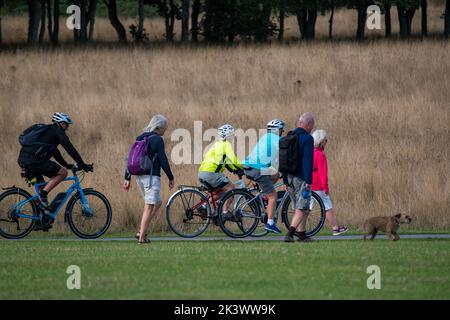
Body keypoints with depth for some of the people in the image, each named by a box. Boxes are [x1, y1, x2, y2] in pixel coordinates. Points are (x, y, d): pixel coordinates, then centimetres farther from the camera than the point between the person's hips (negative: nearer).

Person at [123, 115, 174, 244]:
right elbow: (163, 161, -11)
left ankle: (141, 232, 9)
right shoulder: (157, 140, -10)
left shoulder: (140, 139, 13)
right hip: (152, 176, -8)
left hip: (139, 176, 8)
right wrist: (171, 178, -2)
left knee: (157, 203, 18)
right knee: (149, 206, -3)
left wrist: (127, 178, 14)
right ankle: (142, 237, -5)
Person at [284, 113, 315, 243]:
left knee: (301, 208, 16)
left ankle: (302, 235, 16)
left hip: (289, 177, 8)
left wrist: (285, 181, 19)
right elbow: (308, 161, -18)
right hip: (301, 178, -8)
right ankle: (290, 234, -18)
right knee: (302, 209, -7)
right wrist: (308, 182, -19)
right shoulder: (307, 138, -12)